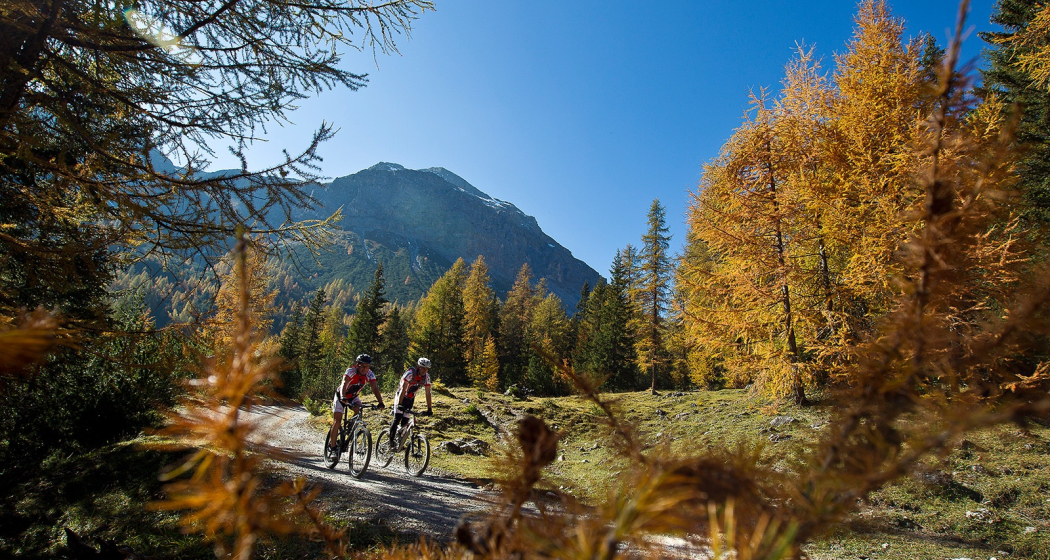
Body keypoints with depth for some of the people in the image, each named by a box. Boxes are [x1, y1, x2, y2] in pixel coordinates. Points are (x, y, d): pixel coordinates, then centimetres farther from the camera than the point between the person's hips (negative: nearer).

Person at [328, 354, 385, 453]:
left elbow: (375, 388, -28)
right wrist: (343, 397, -63)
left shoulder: (369, 374, -19)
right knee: (337, 420, -13)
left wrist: (380, 402, -43)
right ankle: (332, 446, -3)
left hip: (353, 396, 3)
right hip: (341, 396, -3)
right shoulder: (351, 371, -30)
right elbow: (344, 385, -44)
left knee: (359, 411, -23)